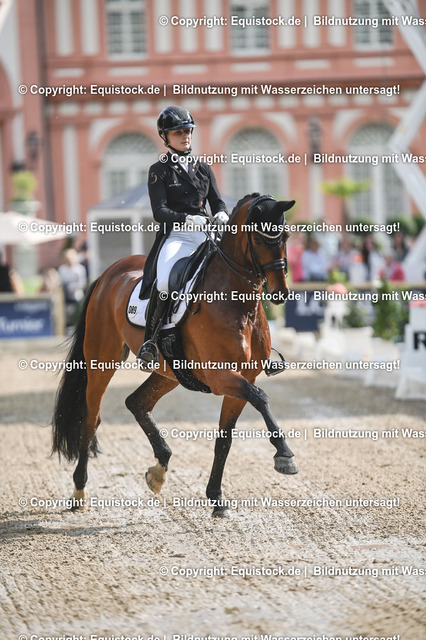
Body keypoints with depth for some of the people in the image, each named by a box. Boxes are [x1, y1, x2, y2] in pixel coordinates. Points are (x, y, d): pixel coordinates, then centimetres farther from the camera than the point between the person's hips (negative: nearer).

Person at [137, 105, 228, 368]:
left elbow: (218, 201, 14)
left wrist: (221, 214, -11)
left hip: (205, 236, 4)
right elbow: (160, 212, -5)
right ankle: (150, 341, -20)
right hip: (175, 237, -4)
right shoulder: (159, 171, 6)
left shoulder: (204, 169, 20)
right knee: (164, 282, -34)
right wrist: (187, 219, -22)